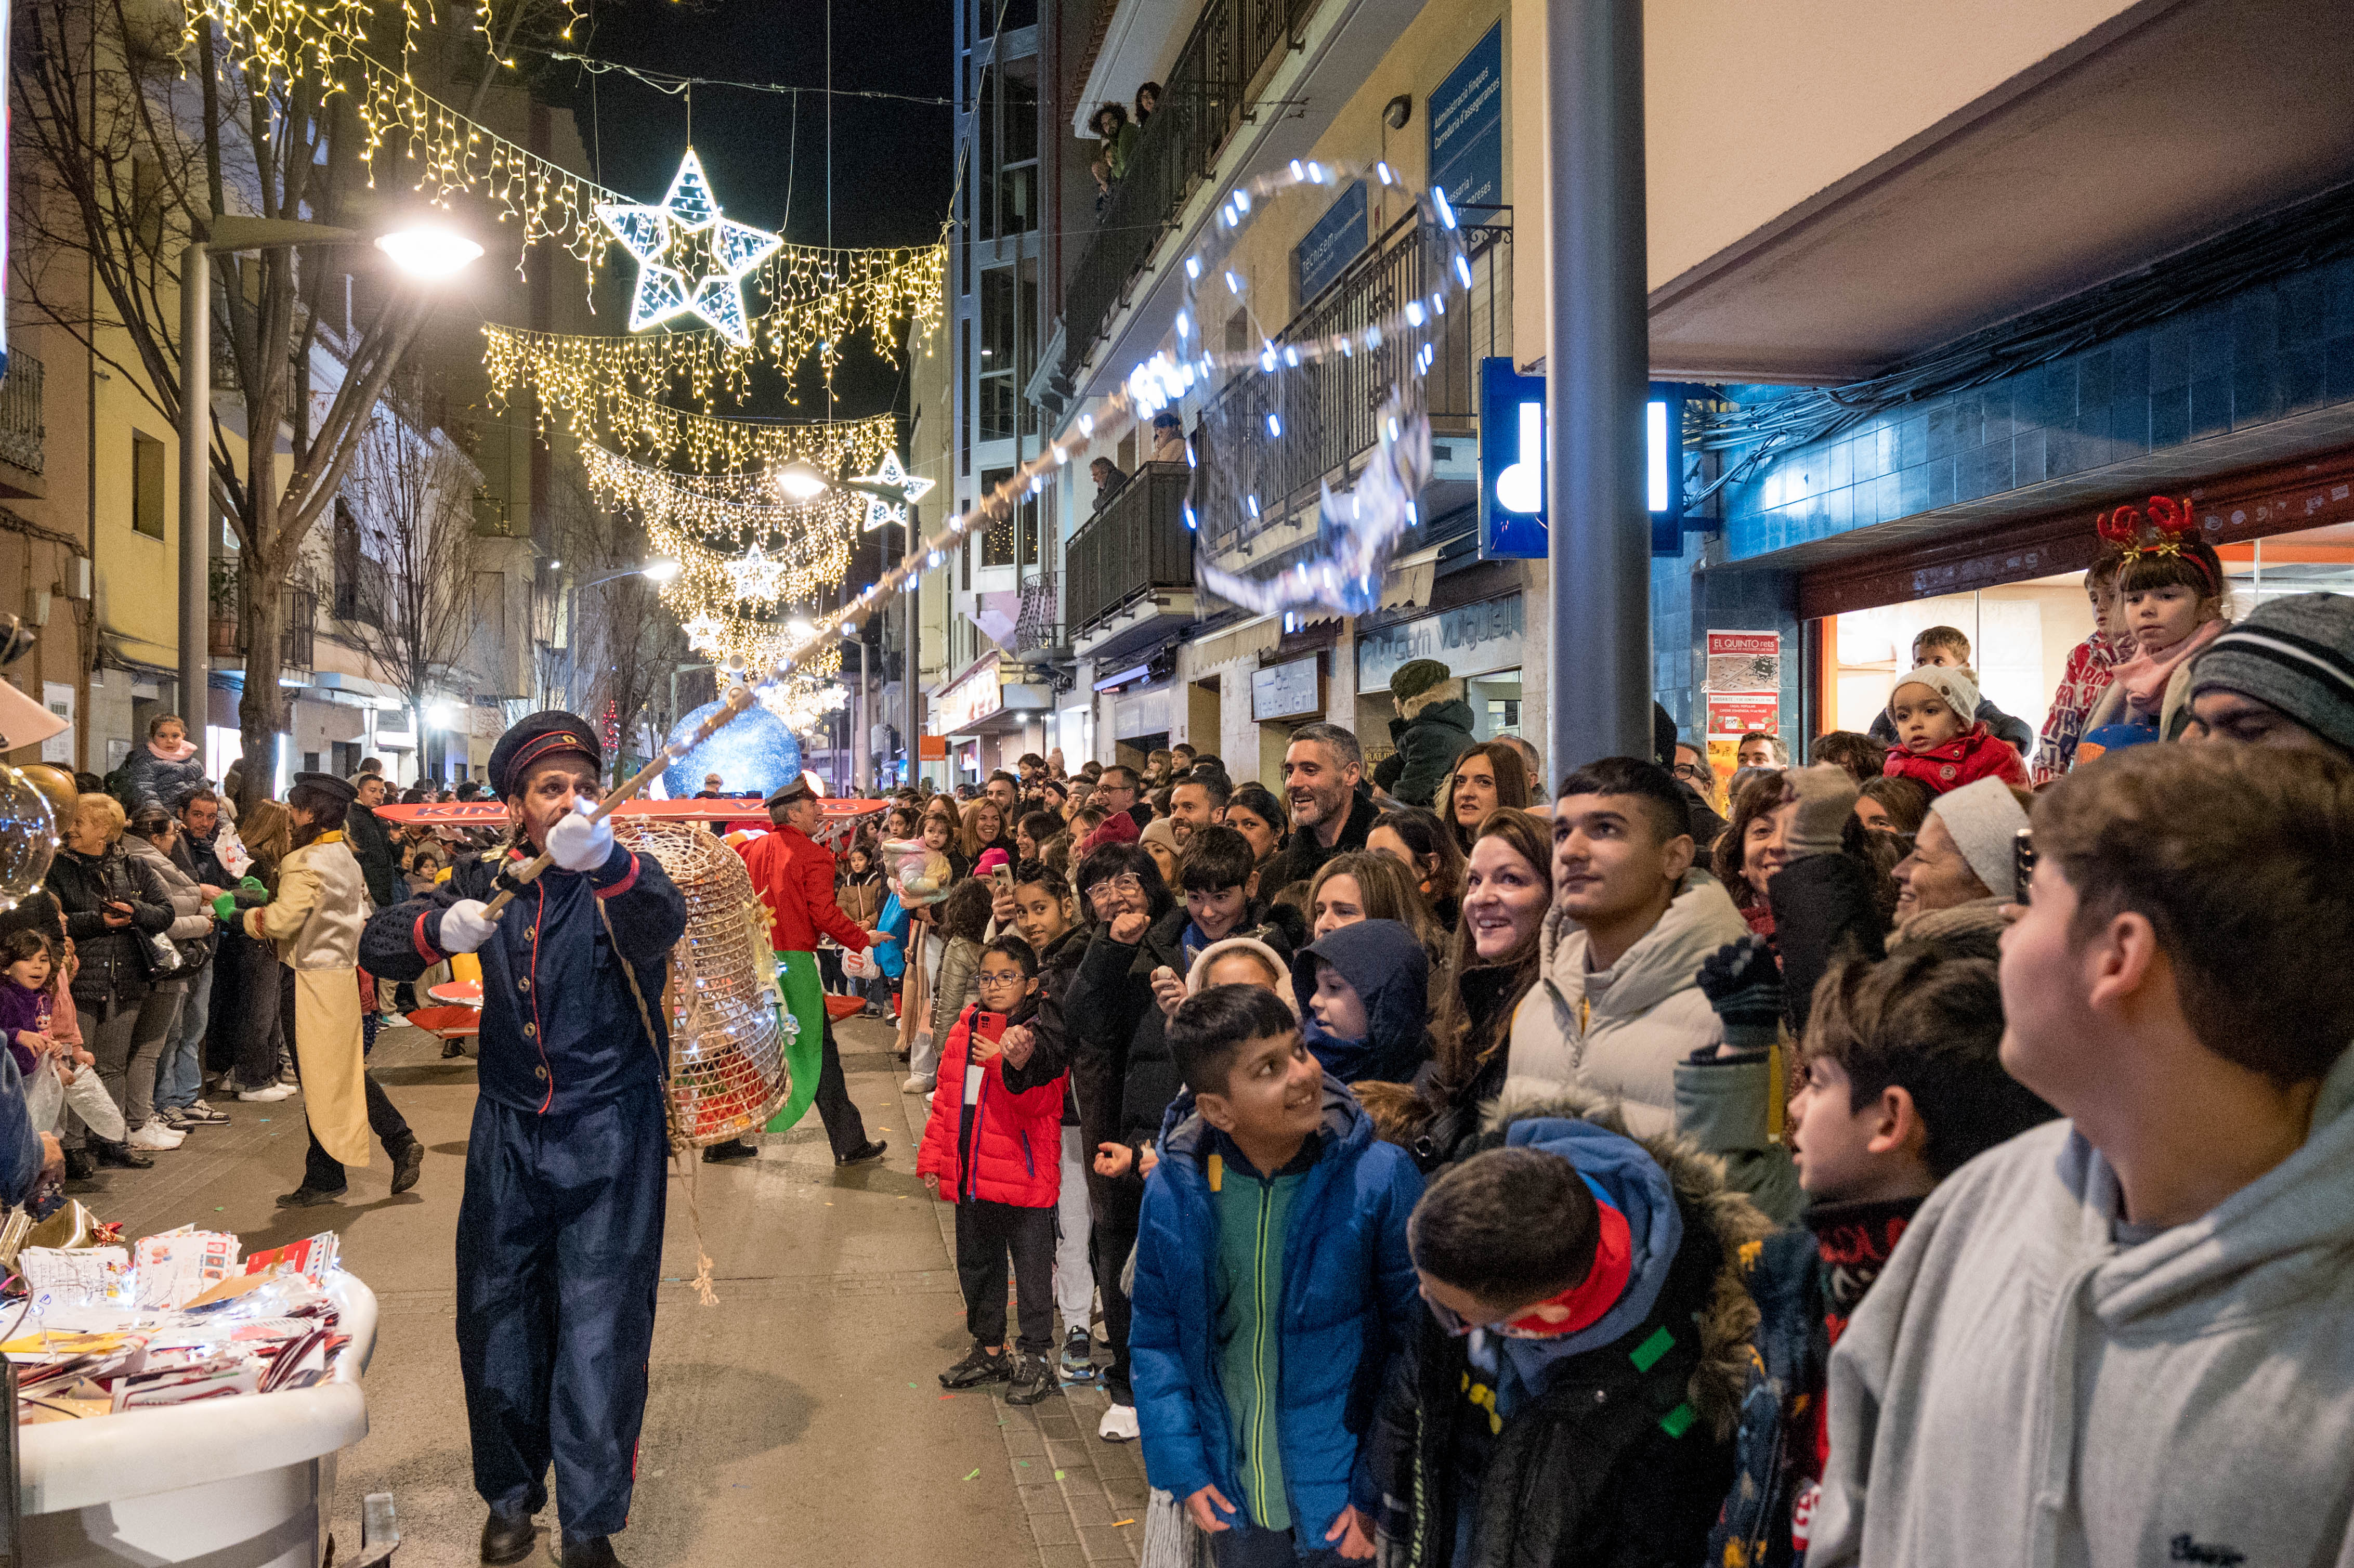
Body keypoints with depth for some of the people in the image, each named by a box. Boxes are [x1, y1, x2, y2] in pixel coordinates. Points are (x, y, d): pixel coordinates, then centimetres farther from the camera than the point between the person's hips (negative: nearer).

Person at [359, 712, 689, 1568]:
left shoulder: (625, 880, -9)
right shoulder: (489, 881, 3)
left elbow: (662, 926, -33)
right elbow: (375, 944, -1)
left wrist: (602, 860, -54)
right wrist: (439, 930, -25)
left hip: (609, 1140, -4)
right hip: (508, 1133, 4)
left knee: (599, 1329, -3)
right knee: (496, 1320, 13)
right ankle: (511, 1496, 34)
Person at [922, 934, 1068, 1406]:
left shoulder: (1039, 1038, -11)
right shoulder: (965, 1030, 8)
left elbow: (1038, 1106, -23)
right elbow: (946, 1101, 14)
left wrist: (1017, 1066, -41)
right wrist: (932, 1159, 13)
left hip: (1024, 1175, -7)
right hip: (971, 1174, 7)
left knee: (1032, 1272, 5)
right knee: (976, 1266, 19)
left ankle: (1036, 1360, 20)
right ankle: (989, 1352, 36)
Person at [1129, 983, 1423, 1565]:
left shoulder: (1381, 1178, -17)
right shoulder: (1171, 1193, -10)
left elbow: (1416, 1346, -11)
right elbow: (1155, 1337, 1)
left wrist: (1378, 1492, -12)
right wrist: (1183, 1471, -4)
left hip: (1341, 1499, -2)